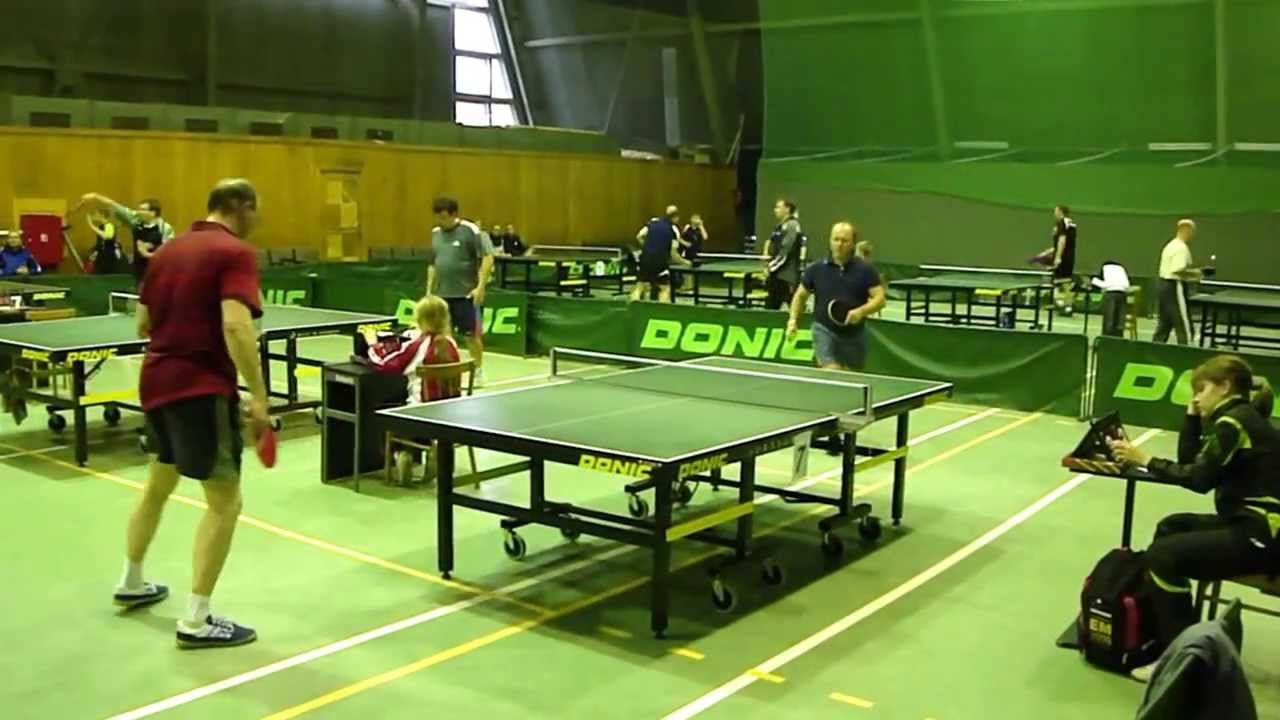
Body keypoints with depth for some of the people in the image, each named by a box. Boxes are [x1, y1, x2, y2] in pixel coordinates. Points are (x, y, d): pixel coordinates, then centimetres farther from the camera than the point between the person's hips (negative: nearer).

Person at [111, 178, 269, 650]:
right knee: (225, 501, -3)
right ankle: (196, 621, -3)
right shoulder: (235, 253, -12)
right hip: (202, 388, -9)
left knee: (159, 484, 26)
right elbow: (235, 326, -25)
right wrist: (258, 395, -24)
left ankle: (131, 584, 42)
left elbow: (143, 324, 18)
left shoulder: (169, 251, 12)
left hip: (157, 381, 9)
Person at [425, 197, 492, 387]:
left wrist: (481, 286, -16)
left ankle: (478, 372, 16)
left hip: (466, 294, -5)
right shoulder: (436, 233, 11)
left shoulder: (470, 230, -8)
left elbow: (487, 258, -10)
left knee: (471, 334, 3)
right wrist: (429, 290, 15)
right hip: (441, 294, 5)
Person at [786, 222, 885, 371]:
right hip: (824, 330, -1)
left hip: (854, 334, 1)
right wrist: (793, 319, -1)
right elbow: (800, 295, 13)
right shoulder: (817, 269, 1)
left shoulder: (866, 270, -3)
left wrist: (861, 311, -24)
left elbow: (880, 299, -5)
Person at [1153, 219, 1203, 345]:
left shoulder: (1171, 245, 16)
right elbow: (1178, 270, -25)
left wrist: (1191, 274, 14)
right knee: (1184, 327, -4)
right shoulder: (1182, 248, -15)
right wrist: (1194, 273, -11)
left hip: (1164, 285, 10)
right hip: (1174, 288, -10)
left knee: (1163, 325, 12)